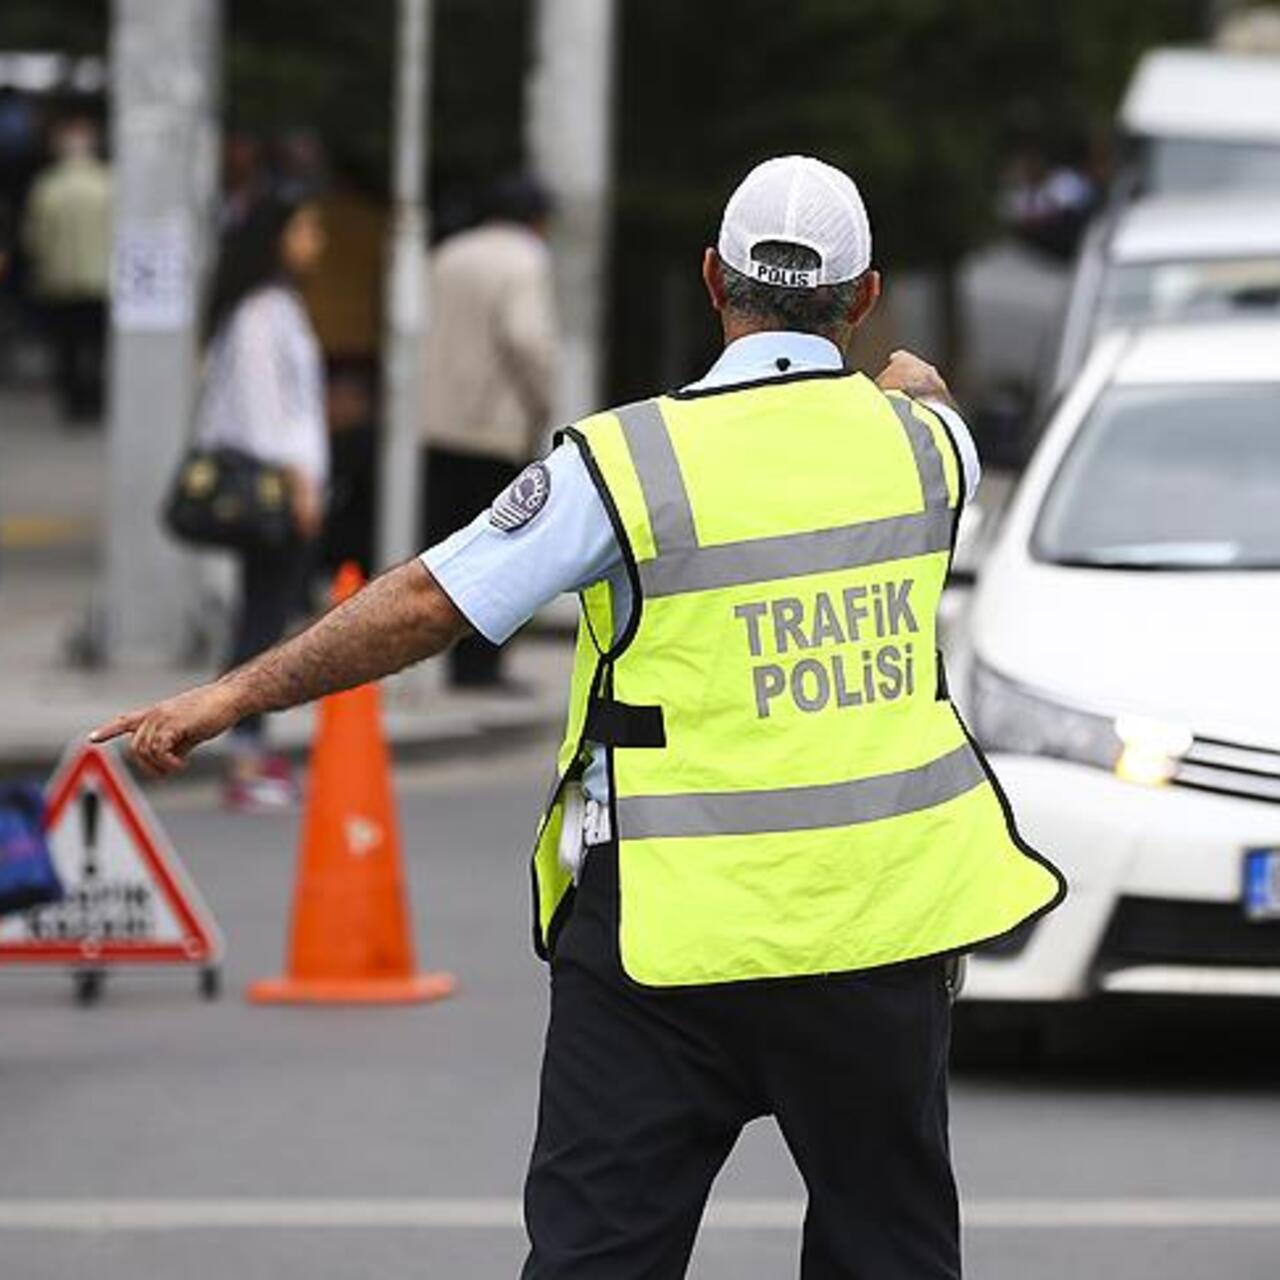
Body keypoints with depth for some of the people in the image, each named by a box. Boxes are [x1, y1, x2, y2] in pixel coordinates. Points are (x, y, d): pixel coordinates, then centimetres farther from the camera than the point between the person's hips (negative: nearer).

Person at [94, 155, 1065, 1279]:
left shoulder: (630, 461, -11)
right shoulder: (922, 437, 1)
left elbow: (430, 604, -10)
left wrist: (233, 698, -1)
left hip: (677, 926, -3)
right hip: (880, 923, 3)